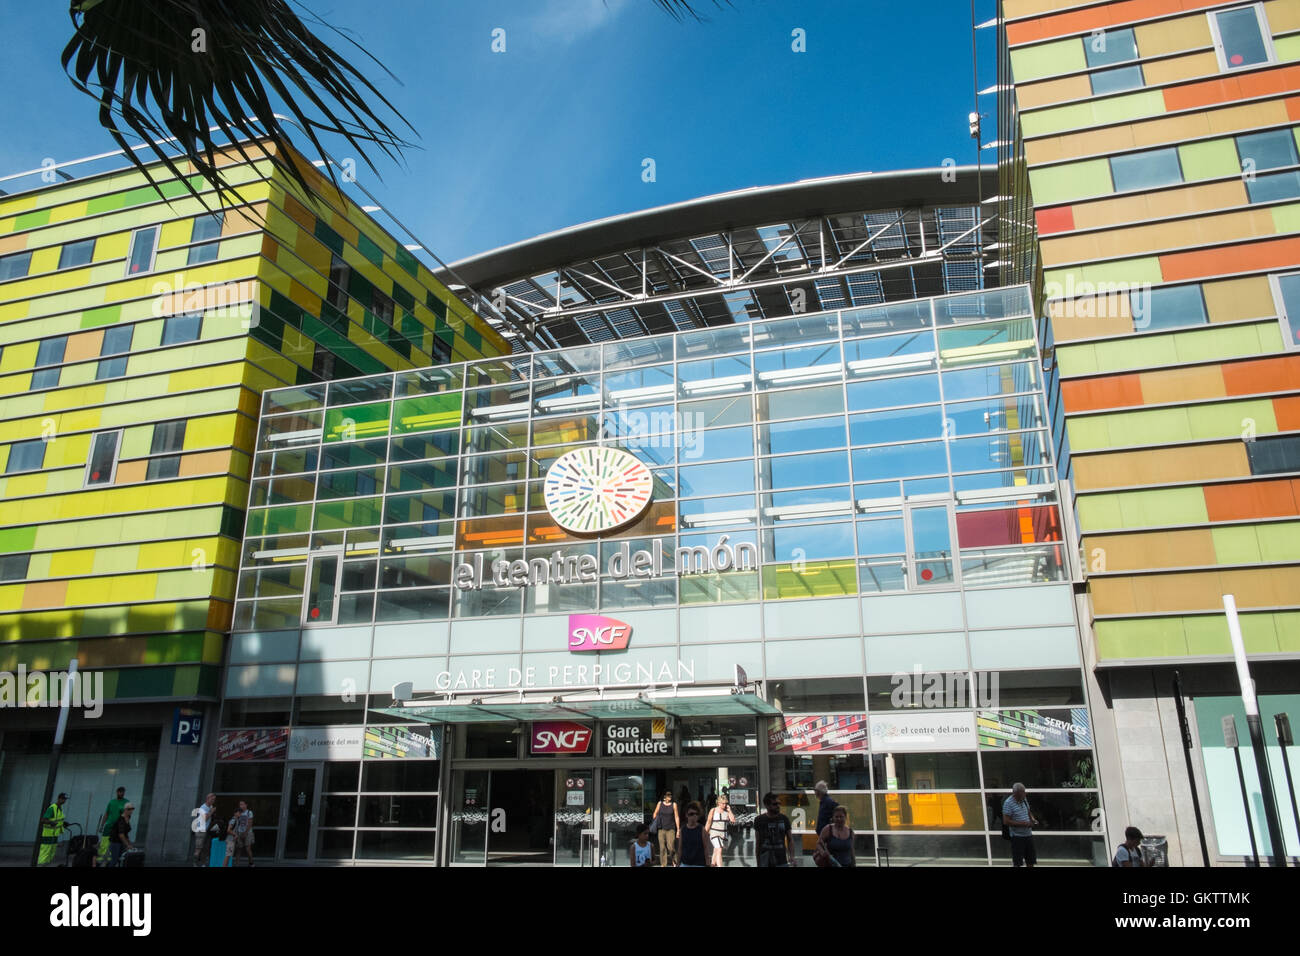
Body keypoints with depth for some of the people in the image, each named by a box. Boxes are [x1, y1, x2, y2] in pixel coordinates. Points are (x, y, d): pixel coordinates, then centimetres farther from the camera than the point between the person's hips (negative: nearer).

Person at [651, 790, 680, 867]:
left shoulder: (674, 804, 1)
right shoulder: (660, 803, 4)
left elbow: (676, 817, 2)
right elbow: (655, 814, 12)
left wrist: (678, 829, 0)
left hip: (671, 829, -1)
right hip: (661, 829, 1)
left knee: (670, 847, -10)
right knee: (662, 848, 1)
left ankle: (674, 860, 18)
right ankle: (663, 864, 13)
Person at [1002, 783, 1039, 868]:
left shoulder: (1024, 799, 6)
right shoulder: (1008, 803, -16)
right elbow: (1006, 821, -19)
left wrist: (1033, 819, -1)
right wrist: (1023, 824, -23)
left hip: (1028, 834, 7)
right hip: (1017, 836, -7)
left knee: (1031, 861, 14)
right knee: (1017, 862, -1)